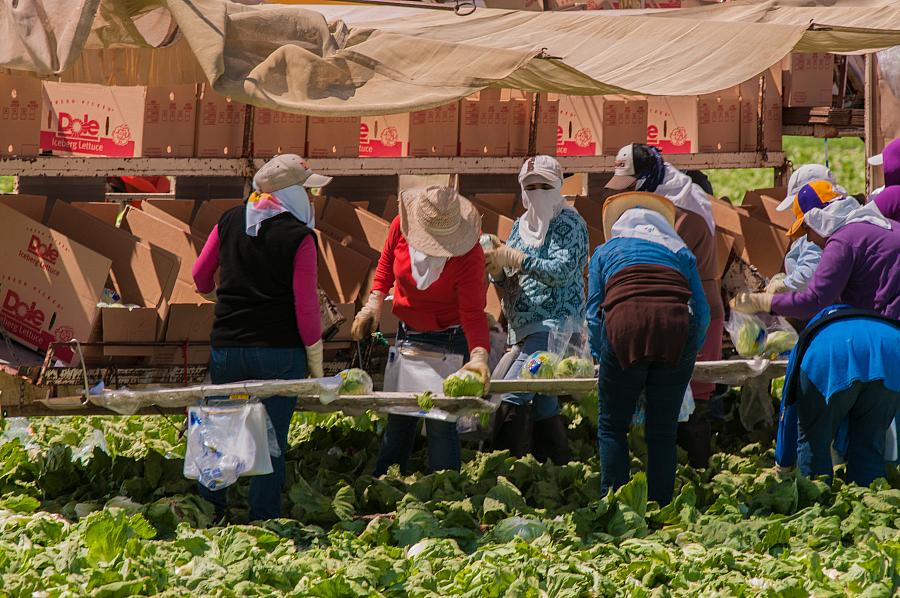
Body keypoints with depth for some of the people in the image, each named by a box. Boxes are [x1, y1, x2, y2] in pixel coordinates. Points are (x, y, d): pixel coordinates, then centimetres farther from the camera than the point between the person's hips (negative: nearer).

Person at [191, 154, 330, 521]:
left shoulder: (229, 222, 4)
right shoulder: (299, 237, -11)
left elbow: (200, 276, 14)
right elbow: (306, 305, -11)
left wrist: (214, 292, 38)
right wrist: (315, 360, 0)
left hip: (227, 347, 4)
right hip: (280, 351, -4)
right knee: (272, 439, 3)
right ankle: (263, 521, 5)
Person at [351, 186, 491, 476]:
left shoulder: (469, 256, -28)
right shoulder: (401, 227, -16)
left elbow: (473, 313, -31)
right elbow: (387, 262, 6)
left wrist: (479, 356, -45)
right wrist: (375, 302, -5)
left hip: (450, 338, -5)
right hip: (408, 332, 5)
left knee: (440, 419, -11)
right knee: (399, 414, 17)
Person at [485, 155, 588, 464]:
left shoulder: (569, 223, -4)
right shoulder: (521, 225, 17)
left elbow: (562, 271, -18)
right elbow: (508, 282, 17)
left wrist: (515, 258, -23)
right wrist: (497, 270, -6)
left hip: (555, 325, -9)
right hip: (524, 329, 9)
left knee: (511, 396, -20)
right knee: (542, 403, 11)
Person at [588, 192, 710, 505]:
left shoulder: (605, 252, 26)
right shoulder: (679, 251, 29)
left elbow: (594, 312, 15)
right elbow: (702, 312, 20)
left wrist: (602, 357, 21)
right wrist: (687, 355, 29)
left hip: (624, 326, -2)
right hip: (676, 327, 2)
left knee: (612, 426, 6)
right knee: (664, 429, 8)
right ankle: (660, 506, 4)